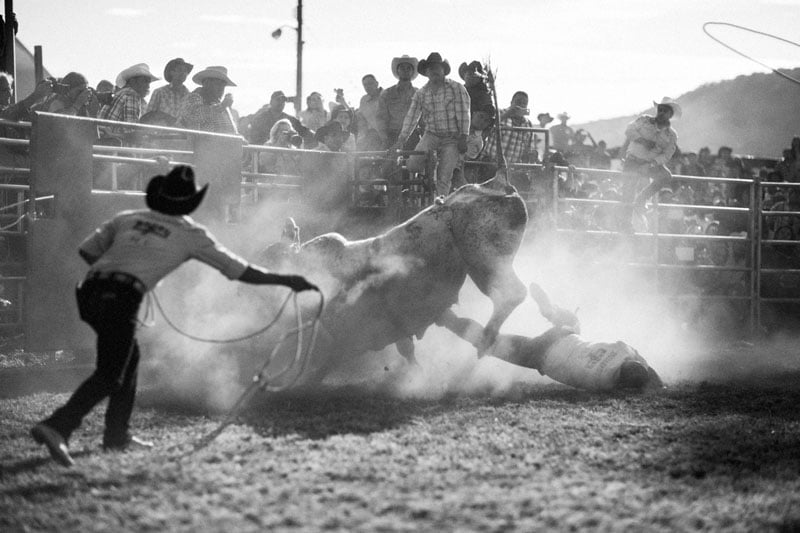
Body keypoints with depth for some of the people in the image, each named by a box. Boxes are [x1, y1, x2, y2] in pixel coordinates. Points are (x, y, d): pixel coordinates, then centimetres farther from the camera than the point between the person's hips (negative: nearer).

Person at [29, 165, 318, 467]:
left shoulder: (128, 218, 21)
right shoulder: (190, 234, 11)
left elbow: (86, 250, 18)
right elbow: (240, 270, 14)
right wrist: (286, 281, 22)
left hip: (90, 291, 6)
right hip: (122, 299, -6)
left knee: (128, 356, 24)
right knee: (109, 376, -6)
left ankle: (117, 433, 27)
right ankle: (56, 428, -25)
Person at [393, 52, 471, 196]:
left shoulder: (457, 88, 0)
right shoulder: (421, 93, 8)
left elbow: (463, 114, -4)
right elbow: (411, 117, 6)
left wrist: (463, 138, -12)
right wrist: (401, 140, -2)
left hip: (452, 139, -3)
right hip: (431, 135, 3)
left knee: (443, 179, -9)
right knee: (413, 165, -18)